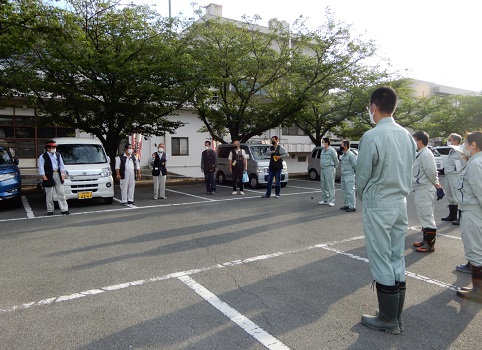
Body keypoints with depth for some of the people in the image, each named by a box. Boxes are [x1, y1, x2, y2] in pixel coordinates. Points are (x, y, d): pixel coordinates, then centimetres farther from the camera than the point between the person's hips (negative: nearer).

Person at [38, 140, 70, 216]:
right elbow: (41, 168, -7)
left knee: (61, 193, 4)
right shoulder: (43, 156, -3)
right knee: (49, 195, 2)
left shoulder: (58, 155, 13)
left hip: (58, 175, 5)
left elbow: (61, 165, 16)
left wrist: (63, 174, 6)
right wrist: (44, 177, -13)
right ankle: (50, 210, 11)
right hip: (49, 176, -5)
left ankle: (64, 209, 8)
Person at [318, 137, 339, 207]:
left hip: (329, 169, -8)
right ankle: (324, 200, 19)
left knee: (330, 185, -7)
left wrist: (334, 168, 5)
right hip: (323, 169, 9)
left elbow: (336, 160, -5)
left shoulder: (331, 150, -9)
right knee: (323, 185, 10)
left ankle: (331, 201, -4)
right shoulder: (323, 150, 16)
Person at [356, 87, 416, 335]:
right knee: (397, 261, 14)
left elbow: (362, 175, -11)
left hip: (378, 206, -7)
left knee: (382, 263, 4)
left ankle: (388, 320, 17)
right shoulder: (406, 135, 5)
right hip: (401, 204, 7)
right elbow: (408, 172, 11)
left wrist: (362, 197, 7)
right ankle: (396, 316, 26)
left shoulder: (372, 136, -17)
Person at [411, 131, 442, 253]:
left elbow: (432, 171, -22)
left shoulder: (426, 154, -18)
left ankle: (430, 244, 6)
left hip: (424, 190, -11)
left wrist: (435, 183, -6)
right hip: (420, 189, 11)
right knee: (424, 216, 18)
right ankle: (425, 240, 30)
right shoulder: (420, 154, 14)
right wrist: (435, 183, 11)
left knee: (427, 217, -3)